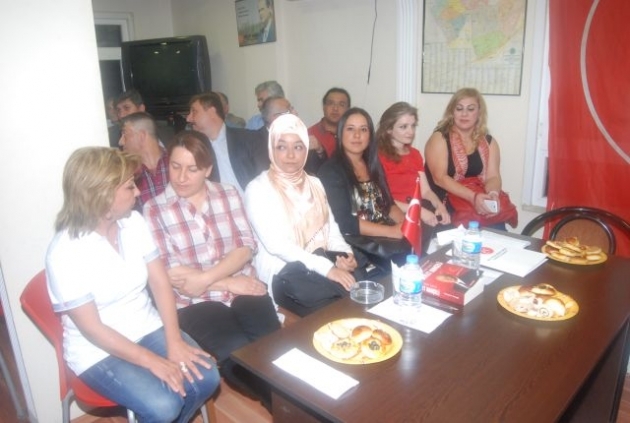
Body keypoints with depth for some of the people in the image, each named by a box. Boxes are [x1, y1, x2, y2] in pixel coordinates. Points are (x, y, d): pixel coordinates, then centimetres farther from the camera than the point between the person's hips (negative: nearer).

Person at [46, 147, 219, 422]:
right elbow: (92, 328, -19)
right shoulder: (64, 252, -20)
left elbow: (160, 283, -3)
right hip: (98, 350, -5)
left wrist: (174, 341, -13)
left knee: (205, 378, -13)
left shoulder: (133, 222, -5)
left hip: (148, 329, 5)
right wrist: (151, 361, -21)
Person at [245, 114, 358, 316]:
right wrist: (327, 268, -25)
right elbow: (275, 244, -17)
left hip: (320, 262, 6)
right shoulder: (258, 189, -7)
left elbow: (330, 226, 13)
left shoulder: (314, 184, 15)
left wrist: (344, 253, -9)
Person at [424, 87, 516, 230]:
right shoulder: (439, 138, -5)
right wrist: (473, 196, -26)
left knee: (497, 228, -21)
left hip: (480, 201, 4)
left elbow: (493, 177, 3)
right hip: (444, 204, -4)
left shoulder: (489, 142, 10)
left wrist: (492, 194, -22)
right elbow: (440, 178, -15)